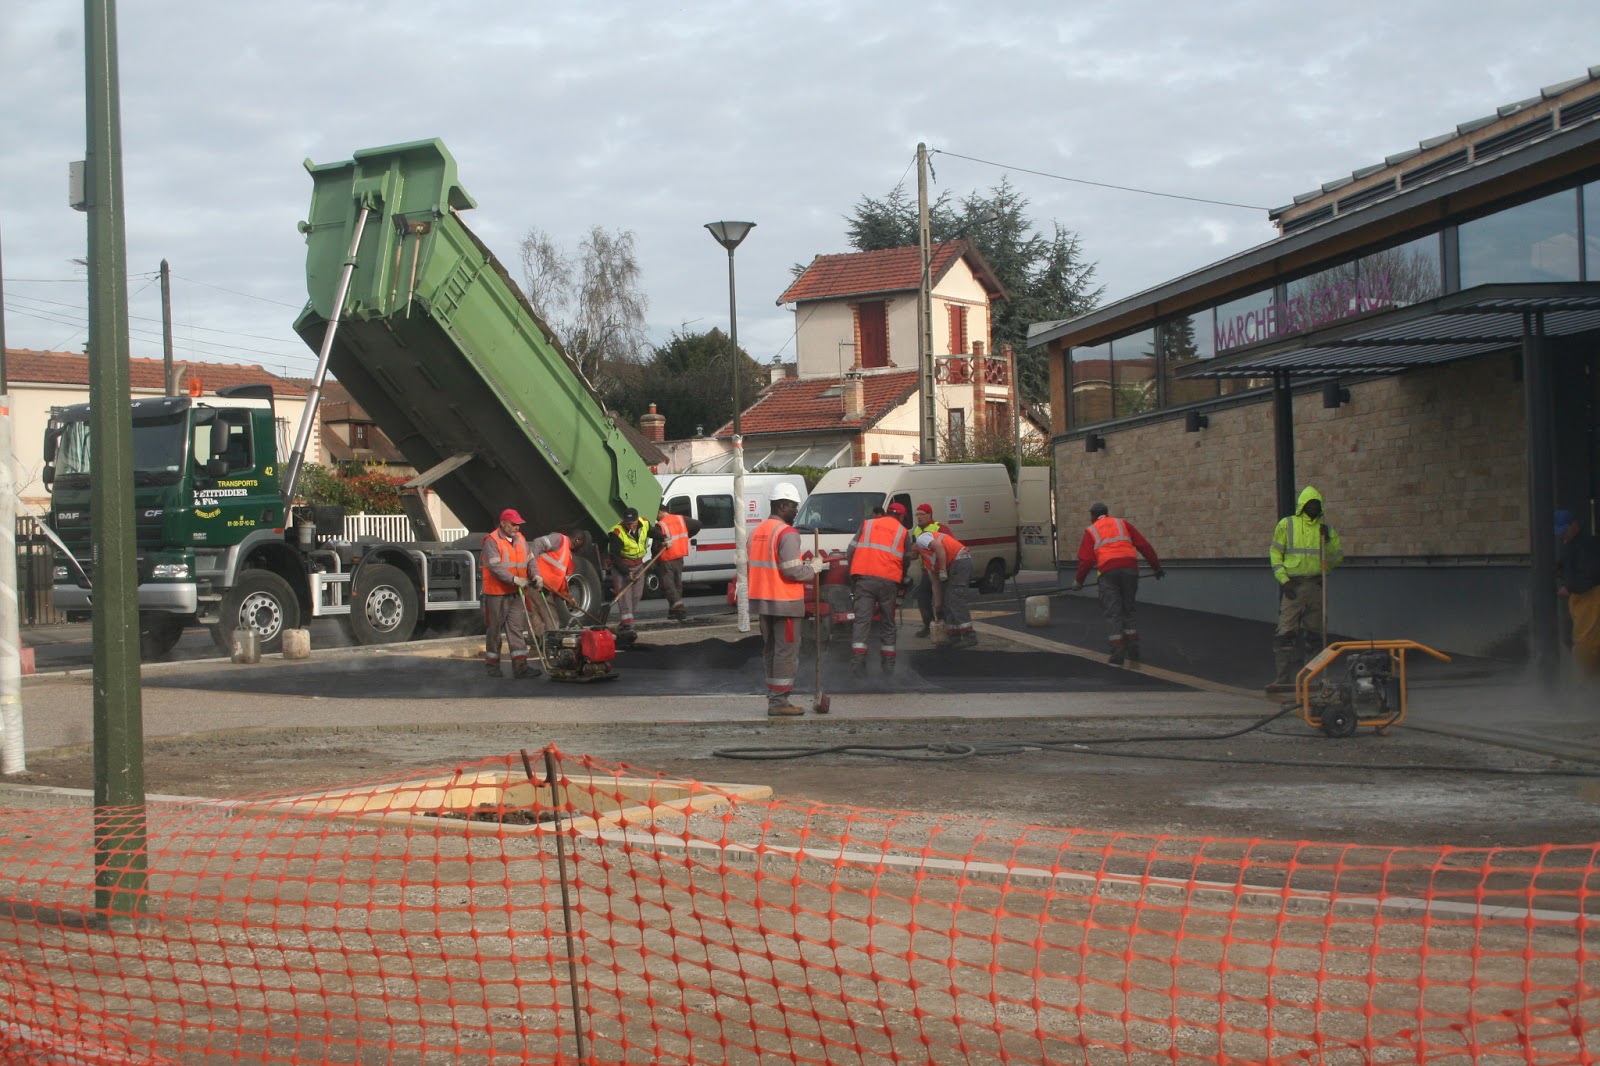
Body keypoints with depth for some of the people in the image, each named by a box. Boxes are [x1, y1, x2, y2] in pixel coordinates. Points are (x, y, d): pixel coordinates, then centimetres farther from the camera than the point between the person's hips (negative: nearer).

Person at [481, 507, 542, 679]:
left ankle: (520, 666, -2)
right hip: (496, 593, -6)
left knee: (517, 629, 1)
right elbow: (495, 567, -22)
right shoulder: (492, 541, -13)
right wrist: (515, 579, -29)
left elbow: (529, 560, 10)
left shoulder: (520, 540, 11)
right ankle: (492, 666, 16)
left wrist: (535, 576, -10)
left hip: (515, 593, 6)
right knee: (494, 630, 5)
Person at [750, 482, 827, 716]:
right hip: (784, 602, -9)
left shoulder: (757, 532, 13)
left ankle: (774, 697, 20)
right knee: (786, 651, -3)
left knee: (770, 650, 15)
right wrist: (815, 567, -4)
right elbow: (793, 571, -22)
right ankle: (779, 701, -4)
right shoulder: (786, 533, -15)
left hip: (762, 600, 9)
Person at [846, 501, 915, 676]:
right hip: (889, 581, 0)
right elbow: (907, 561, 15)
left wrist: (852, 575, 19)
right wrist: (901, 581, 29)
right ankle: (888, 664, 14)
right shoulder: (902, 532, 14)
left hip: (864, 577, 0)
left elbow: (851, 551, 11)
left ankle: (857, 661, -16)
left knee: (861, 619, -4)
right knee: (887, 622, 12)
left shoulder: (867, 524, 15)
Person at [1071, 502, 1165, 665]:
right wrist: (1156, 566, 16)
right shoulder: (1123, 523, 19)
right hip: (1130, 569, 2)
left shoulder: (1091, 531, 14)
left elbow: (1086, 559, 3)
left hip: (1108, 572, -2)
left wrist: (1079, 581, 15)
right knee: (1128, 611, 16)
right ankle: (1133, 653, 15)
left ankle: (1117, 656, -5)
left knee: (1112, 614, 2)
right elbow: (1144, 545, 11)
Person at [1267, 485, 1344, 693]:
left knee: (1313, 633, 6)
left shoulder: (1325, 527, 11)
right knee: (1285, 633, -10)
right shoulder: (1286, 524, 4)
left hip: (1316, 585, 4)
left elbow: (1338, 557, 14)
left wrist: (1328, 541, -3)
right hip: (1292, 586, -4)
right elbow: (1275, 553, 2)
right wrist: (1283, 580, -7)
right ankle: (1283, 677, -11)